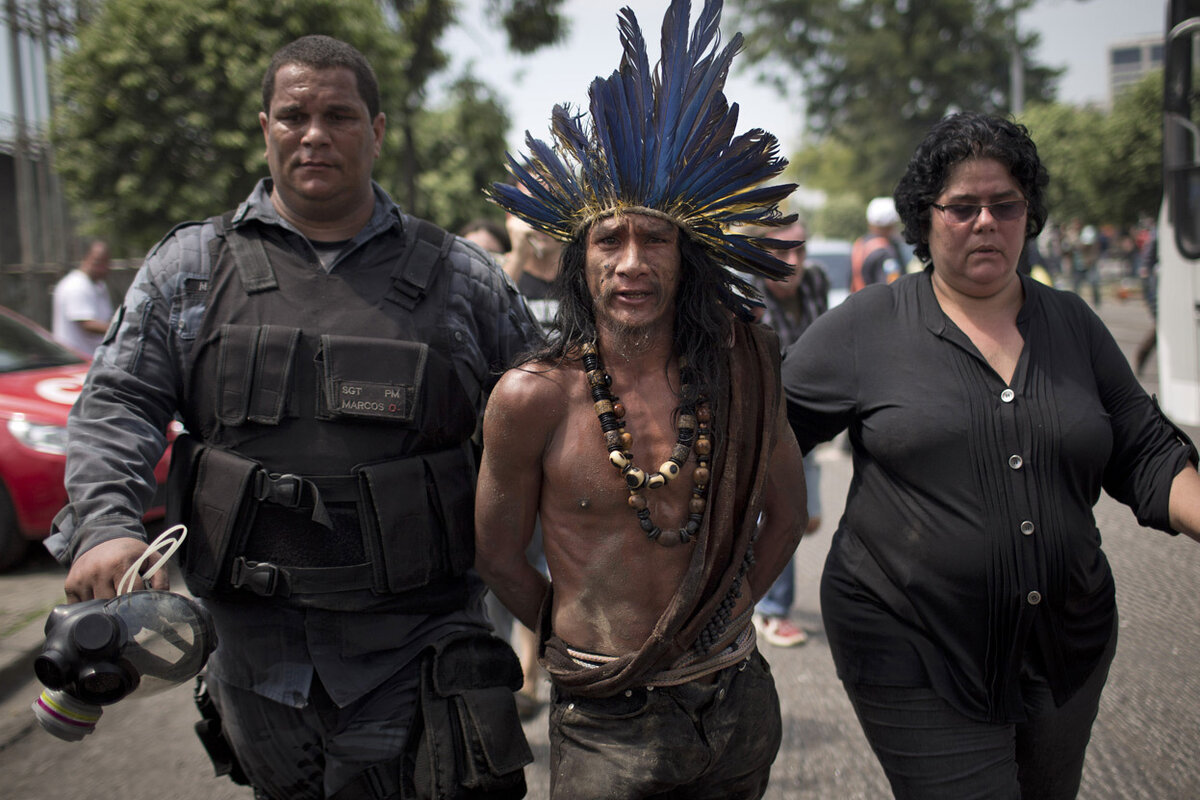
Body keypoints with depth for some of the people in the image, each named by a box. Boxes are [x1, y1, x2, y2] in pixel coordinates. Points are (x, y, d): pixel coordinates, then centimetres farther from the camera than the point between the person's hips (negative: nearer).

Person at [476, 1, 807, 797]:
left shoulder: (739, 367, -6)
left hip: (738, 703, 3)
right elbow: (500, 556, -1)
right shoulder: (532, 398, -14)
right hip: (607, 726, -3)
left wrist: (725, 616, 6)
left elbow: (785, 512, 9)